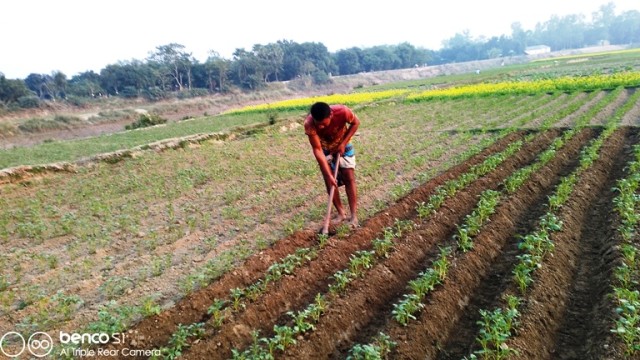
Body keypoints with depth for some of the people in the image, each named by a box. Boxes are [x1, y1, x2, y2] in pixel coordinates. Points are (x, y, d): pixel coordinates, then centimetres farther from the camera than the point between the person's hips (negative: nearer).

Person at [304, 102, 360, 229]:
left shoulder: (342, 111, -37)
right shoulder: (309, 124, -36)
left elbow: (356, 123, -14)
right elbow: (317, 150, -29)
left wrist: (343, 143, -20)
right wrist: (329, 175, -32)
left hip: (343, 145, 0)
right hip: (324, 148, 0)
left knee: (349, 178, -6)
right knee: (329, 181, -3)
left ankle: (354, 215, -1)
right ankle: (341, 214, 11)